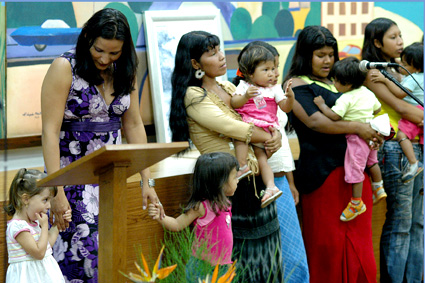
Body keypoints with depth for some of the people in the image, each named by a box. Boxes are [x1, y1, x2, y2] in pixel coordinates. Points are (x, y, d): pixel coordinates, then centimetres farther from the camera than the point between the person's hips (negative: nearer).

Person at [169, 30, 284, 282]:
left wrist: (275, 135, -9)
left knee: (264, 257, 9)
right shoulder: (194, 97, -8)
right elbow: (230, 126, -19)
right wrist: (268, 138, -9)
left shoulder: (229, 89, 14)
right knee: (235, 255, -2)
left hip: (254, 182, 7)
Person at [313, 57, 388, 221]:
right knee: (371, 162, 27)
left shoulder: (346, 99, -22)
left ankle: (356, 203, 6)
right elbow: (377, 109, 17)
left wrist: (321, 104, -15)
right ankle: (378, 189, 39)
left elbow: (334, 116, -27)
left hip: (356, 138, -9)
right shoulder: (368, 93, 4)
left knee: (355, 169, 0)